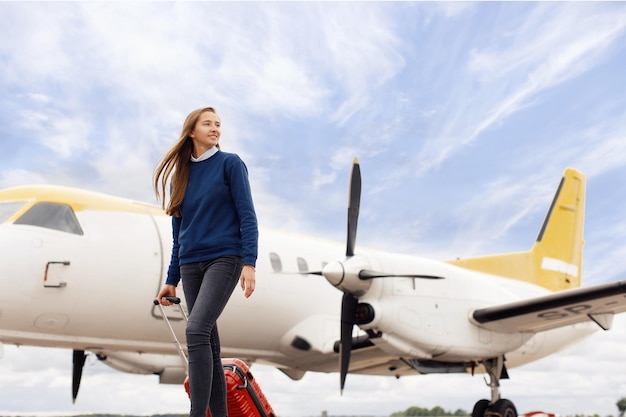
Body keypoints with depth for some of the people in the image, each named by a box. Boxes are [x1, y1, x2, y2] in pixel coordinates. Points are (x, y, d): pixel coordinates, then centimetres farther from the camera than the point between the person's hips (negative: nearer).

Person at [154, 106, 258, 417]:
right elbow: (179, 232, 17)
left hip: (225, 258, -5)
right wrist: (172, 280, 15)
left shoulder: (230, 163, 1)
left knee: (197, 330, -22)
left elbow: (247, 215, -5)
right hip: (191, 265, 5)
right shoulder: (181, 174, 14)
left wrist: (250, 263, -15)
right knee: (208, 343, 5)